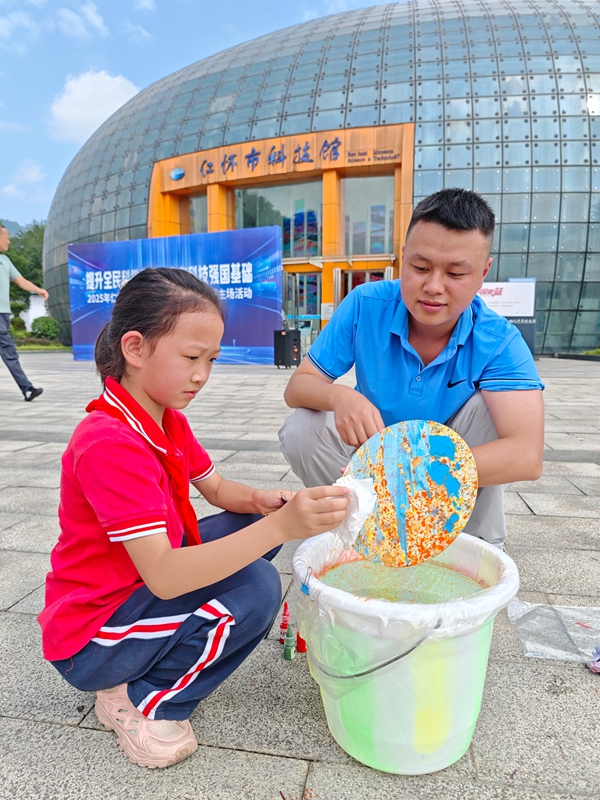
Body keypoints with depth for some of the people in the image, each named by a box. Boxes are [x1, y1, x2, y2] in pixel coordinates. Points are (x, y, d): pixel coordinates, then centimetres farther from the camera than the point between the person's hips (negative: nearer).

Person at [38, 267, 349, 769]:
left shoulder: (169, 422, -1)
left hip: (142, 589, 9)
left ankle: (177, 645, 6)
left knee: (254, 523, 3)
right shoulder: (110, 444, -31)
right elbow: (163, 576, -36)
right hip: (88, 642, -9)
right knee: (256, 587, -26)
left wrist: (263, 502, -16)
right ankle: (141, 702, -4)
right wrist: (279, 527, -45)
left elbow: (218, 489, 6)